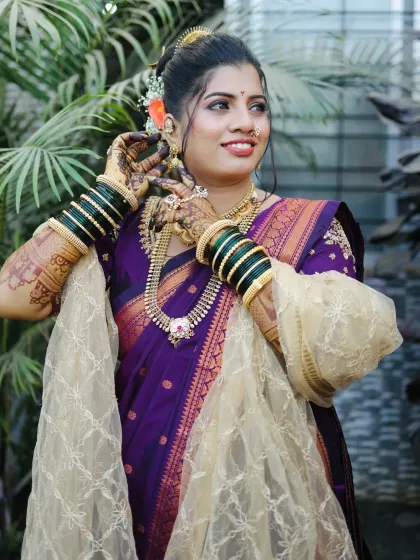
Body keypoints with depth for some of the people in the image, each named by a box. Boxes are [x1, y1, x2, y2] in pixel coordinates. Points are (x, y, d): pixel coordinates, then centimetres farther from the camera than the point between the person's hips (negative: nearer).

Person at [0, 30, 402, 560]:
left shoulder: (308, 227, -6)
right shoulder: (127, 229, 1)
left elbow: (335, 347, -22)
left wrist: (218, 236, -16)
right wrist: (111, 192, -5)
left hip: (262, 500, -2)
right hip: (141, 504, 2)